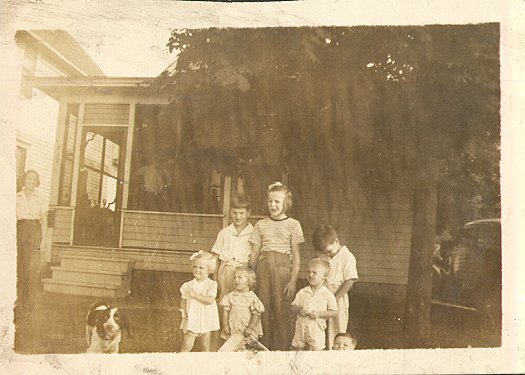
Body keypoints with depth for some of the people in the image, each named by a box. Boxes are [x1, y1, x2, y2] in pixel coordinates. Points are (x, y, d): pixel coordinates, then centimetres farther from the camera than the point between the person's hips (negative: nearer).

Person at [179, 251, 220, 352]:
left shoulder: (211, 284, -7)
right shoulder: (188, 285, 3)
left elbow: (210, 300, -19)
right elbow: (183, 300, 9)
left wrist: (195, 295, -22)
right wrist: (184, 311, -8)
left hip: (205, 320, -1)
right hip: (190, 320, 1)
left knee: (205, 347, 11)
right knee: (186, 346, -3)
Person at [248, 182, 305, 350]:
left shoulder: (293, 225, 2)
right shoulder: (261, 224, 10)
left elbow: (296, 256, 0)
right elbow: (254, 253, 11)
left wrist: (293, 280, -7)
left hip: (283, 268, -2)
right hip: (263, 268, 3)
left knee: (282, 310, -2)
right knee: (263, 309, 5)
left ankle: (282, 348, 12)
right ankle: (264, 348, 19)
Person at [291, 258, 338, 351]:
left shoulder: (328, 295, -3)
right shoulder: (302, 292, 7)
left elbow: (334, 312, -6)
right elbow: (293, 307, 10)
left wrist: (319, 314, -17)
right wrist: (299, 309, -12)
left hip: (317, 330, -3)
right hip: (301, 327, 3)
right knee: (298, 350, 8)